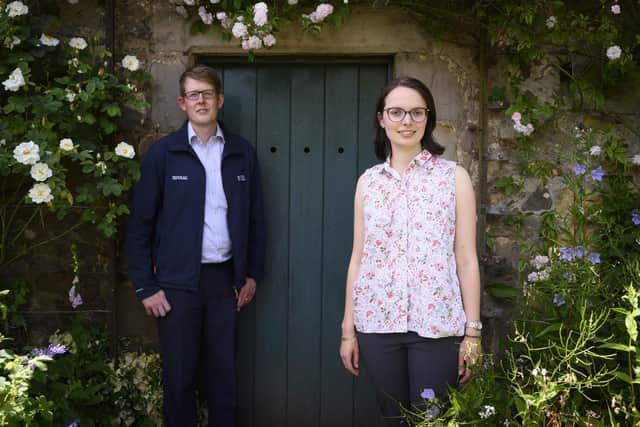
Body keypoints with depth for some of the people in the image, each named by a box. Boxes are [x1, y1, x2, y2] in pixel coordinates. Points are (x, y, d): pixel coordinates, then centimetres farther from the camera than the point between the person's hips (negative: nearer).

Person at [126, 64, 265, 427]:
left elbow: (255, 218, 11)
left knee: (224, 372, 9)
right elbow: (141, 224, -2)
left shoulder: (242, 153, 6)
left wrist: (253, 274, 8)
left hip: (225, 277, 2)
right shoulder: (163, 153, -3)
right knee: (180, 375, 6)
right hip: (178, 281, -2)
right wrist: (145, 287, -5)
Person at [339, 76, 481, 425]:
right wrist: (348, 329, 8)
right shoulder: (368, 181, 8)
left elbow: (466, 259, -1)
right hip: (377, 323, 3)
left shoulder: (454, 177, 1)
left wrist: (472, 332, -4)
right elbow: (358, 257, 9)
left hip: (437, 325, -2)